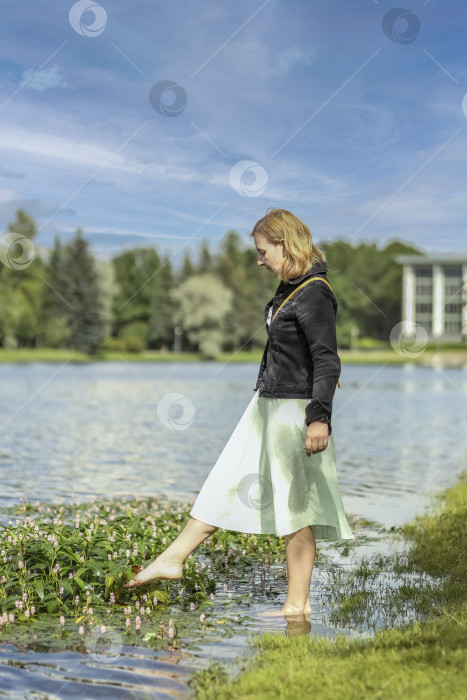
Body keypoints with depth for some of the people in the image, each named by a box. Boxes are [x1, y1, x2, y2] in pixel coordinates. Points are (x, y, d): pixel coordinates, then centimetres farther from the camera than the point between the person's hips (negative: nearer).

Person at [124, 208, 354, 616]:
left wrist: (320, 417, -27)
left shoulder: (314, 294, -17)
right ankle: (173, 559, 22)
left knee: (294, 506, -2)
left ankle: (298, 604, 7)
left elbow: (328, 362, -22)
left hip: (295, 410, -10)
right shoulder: (290, 289, 11)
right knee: (228, 482, 13)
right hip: (269, 404, 10)